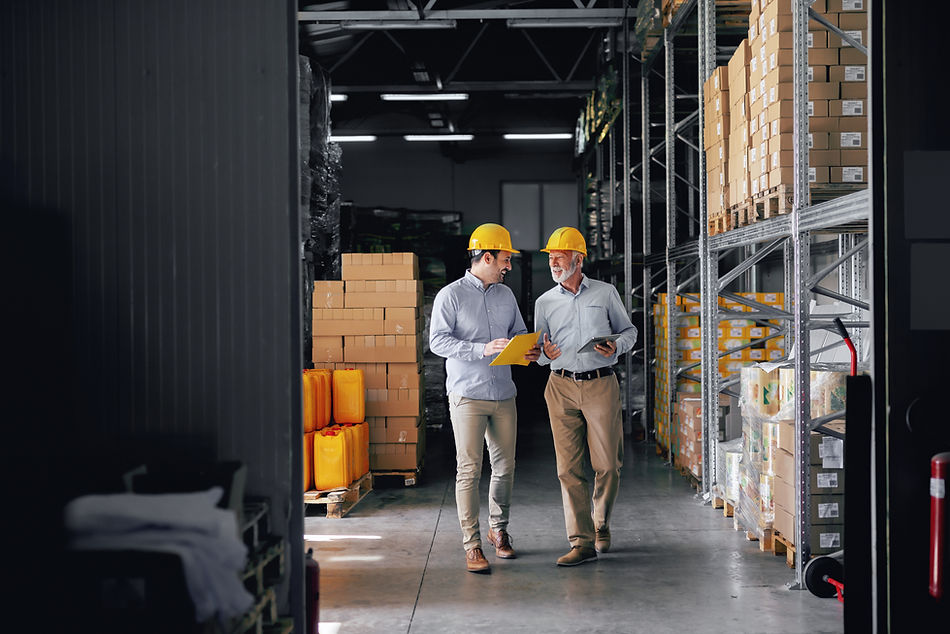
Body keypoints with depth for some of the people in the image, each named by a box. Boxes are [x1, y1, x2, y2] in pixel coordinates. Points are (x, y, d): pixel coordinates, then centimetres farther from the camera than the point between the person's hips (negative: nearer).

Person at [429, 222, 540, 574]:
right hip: (467, 395, -6)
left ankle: (499, 529, 29)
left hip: (503, 395, 6)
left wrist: (529, 349, -3)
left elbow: (519, 332, 21)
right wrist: (483, 349, -23)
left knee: (505, 467, 9)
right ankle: (472, 545, 0)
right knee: (469, 469, -6)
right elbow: (438, 340, -13)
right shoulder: (451, 295, -5)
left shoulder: (506, 295, 14)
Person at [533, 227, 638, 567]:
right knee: (569, 467, -3)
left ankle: (600, 523, 25)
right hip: (562, 387, 1)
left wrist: (616, 347, -8)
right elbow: (539, 353, 14)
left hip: (601, 384, -1)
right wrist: (545, 353, -10)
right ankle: (582, 542, 0)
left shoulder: (606, 293, 6)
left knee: (607, 464, 0)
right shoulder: (545, 302, 11)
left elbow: (628, 330, 13)